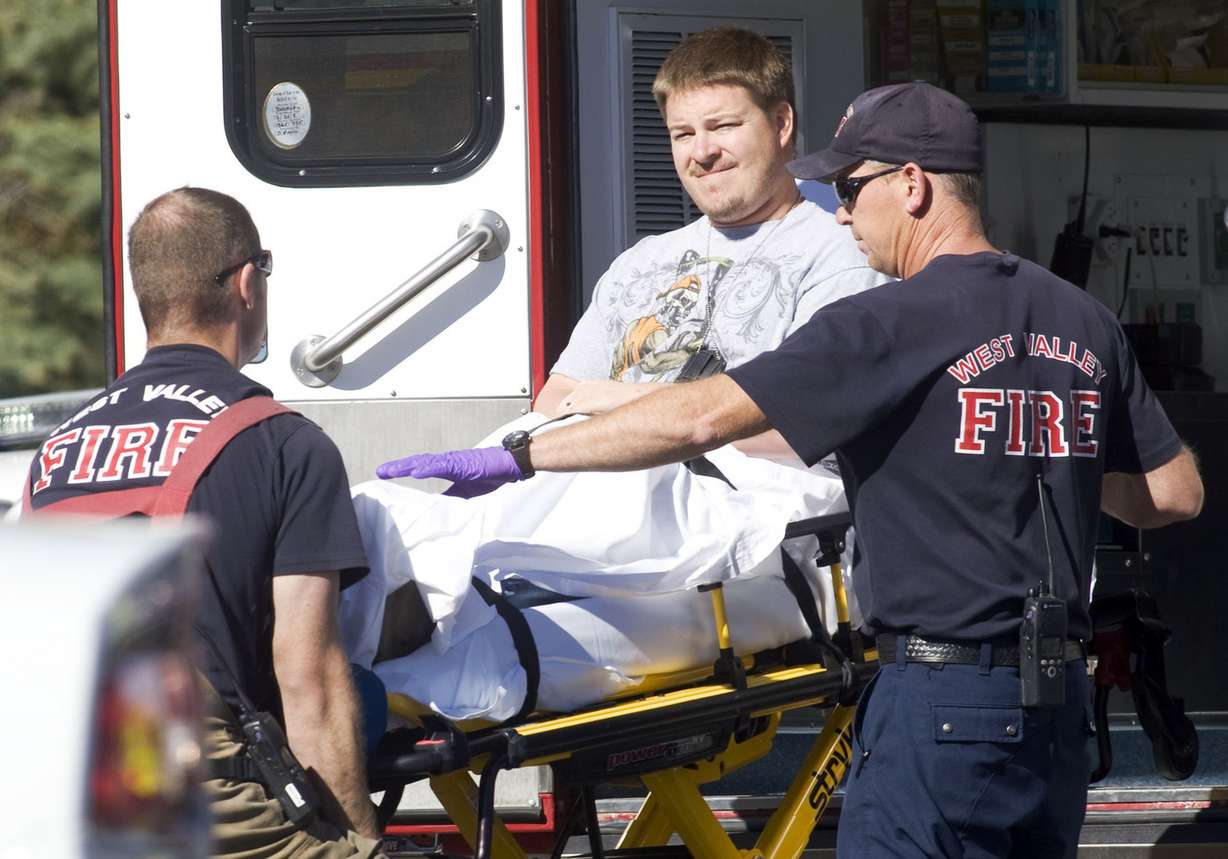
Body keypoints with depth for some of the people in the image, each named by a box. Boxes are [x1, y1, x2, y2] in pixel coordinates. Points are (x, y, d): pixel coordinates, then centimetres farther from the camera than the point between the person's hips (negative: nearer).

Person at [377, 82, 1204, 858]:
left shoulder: (893, 324, -11)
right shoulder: (1087, 325, 9)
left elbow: (702, 418, -16)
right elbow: (1175, 493, 13)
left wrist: (515, 458, -11)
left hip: (940, 700, -7)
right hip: (1059, 707, 7)